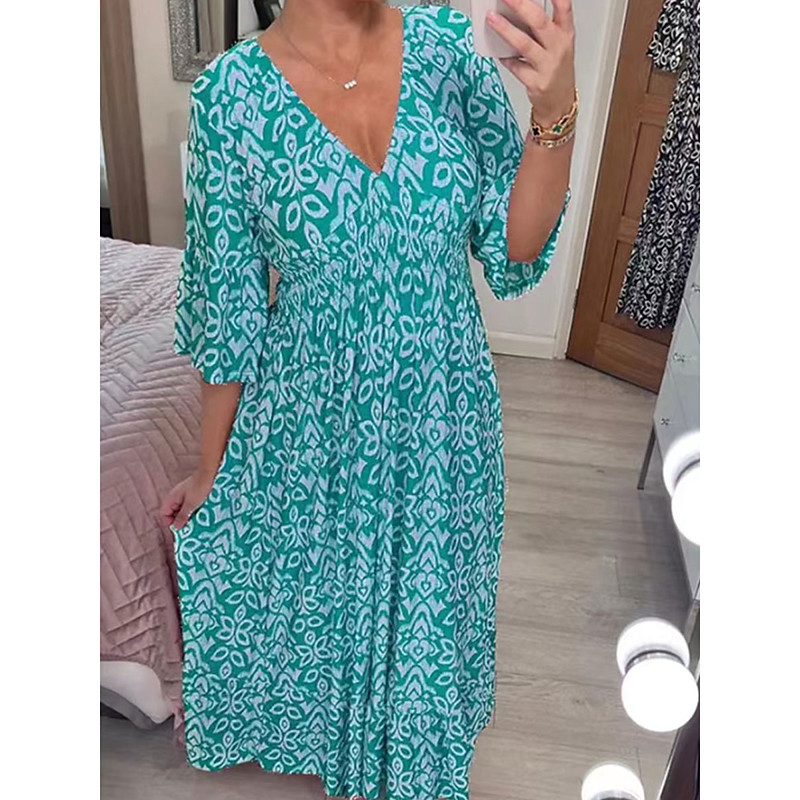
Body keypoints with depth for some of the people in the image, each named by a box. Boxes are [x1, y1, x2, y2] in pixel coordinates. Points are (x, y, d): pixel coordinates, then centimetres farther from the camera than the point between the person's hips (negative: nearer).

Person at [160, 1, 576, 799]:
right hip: (316, 426, -2)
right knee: (325, 593, 23)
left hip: (445, 415, 3)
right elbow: (227, 305, -7)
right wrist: (211, 468, 1)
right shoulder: (233, 92, -14)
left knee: (430, 598, 24)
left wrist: (556, 110, -25)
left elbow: (515, 246, -8)